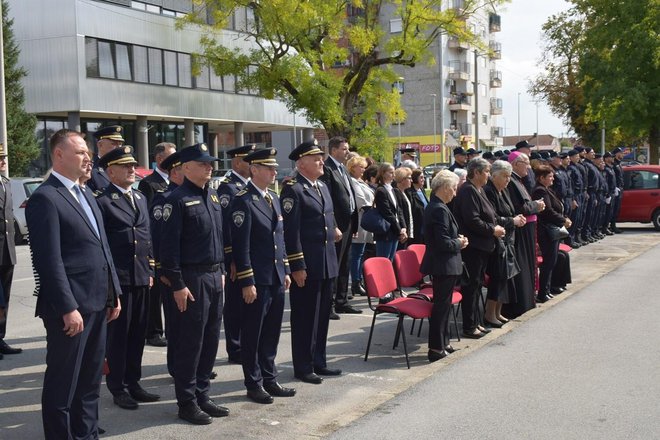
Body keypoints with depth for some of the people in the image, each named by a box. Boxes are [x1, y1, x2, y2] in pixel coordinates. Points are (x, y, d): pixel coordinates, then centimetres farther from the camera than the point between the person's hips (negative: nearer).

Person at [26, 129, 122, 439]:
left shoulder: (85, 194, 16)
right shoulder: (45, 198, -12)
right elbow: (50, 261, -18)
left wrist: (113, 293, 14)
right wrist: (68, 308, -20)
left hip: (97, 303, 9)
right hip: (71, 307, -9)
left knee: (90, 380, 18)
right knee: (63, 383, 4)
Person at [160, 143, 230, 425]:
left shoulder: (212, 196, 13)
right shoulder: (178, 199, -11)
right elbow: (170, 245, -15)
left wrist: (221, 272, 17)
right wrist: (177, 285, -17)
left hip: (215, 277, 8)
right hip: (192, 279, -8)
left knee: (210, 341, 13)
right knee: (189, 343, 1)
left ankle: (202, 396, 24)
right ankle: (187, 402, 11)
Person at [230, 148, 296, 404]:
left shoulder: (274, 198, 13)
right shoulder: (243, 201, -13)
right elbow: (241, 246, -16)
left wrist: (285, 271, 16)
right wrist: (247, 282, -18)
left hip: (276, 278, 8)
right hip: (257, 280, -8)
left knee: (271, 333, 15)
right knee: (253, 335, 5)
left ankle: (269, 380, 26)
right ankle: (254, 385, 15)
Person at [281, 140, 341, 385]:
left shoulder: (322, 187, 13)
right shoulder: (293, 190, -13)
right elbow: (291, 231, -17)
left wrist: (333, 230, 8)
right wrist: (297, 266, -19)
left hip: (327, 263, 8)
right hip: (306, 265, -8)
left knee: (323, 314, 15)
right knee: (305, 317, 2)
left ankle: (319, 362, 27)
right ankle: (303, 367, 13)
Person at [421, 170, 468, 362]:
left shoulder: (433, 206, 10)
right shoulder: (440, 209, -21)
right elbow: (443, 242, -25)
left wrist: (457, 239, 9)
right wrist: (459, 243, -8)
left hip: (440, 265, 10)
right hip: (445, 265, -10)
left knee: (442, 305, 17)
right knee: (442, 306, -3)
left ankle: (442, 344, 27)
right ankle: (436, 349, 4)